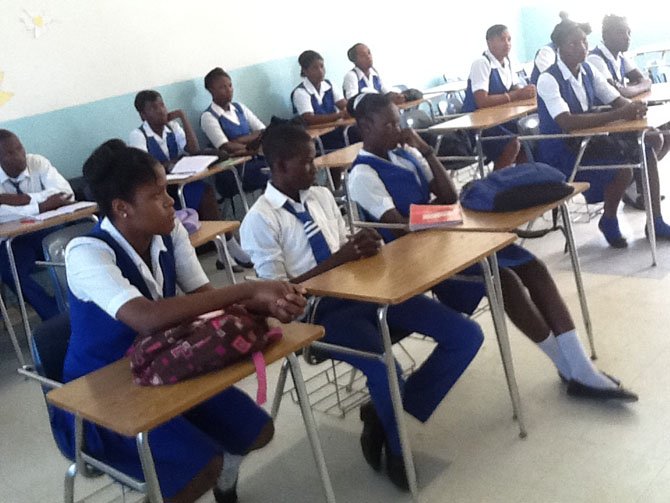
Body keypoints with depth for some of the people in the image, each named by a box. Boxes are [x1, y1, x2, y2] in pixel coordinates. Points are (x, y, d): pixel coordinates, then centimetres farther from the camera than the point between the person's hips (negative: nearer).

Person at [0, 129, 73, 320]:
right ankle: (56, 315, -21)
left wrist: (20, 199, -28)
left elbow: (66, 194, -21)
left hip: (46, 231, 1)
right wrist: (41, 206, -32)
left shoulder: (38, 163, -5)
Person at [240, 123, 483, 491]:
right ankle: (396, 449, 4)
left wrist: (361, 246, -8)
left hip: (364, 290, 7)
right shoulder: (260, 221, -7)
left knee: (466, 336, -4)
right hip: (321, 311, -7)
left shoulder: (322, 196, 13)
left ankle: (384, 415, 9)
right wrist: (337, 259, -19)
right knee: (386, 372, -33)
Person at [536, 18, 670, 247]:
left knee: (646, 149, -4)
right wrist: (619, 115, -36)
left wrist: (634, 109, -17)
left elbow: (618, 101, 8)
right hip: (561, 154, -8)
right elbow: (567, 124, -32)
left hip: (587, 141, 8)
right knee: (622, 170, -27)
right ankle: (609, 221, 2)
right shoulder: (548, 80, -19)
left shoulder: (588, 71, 4)